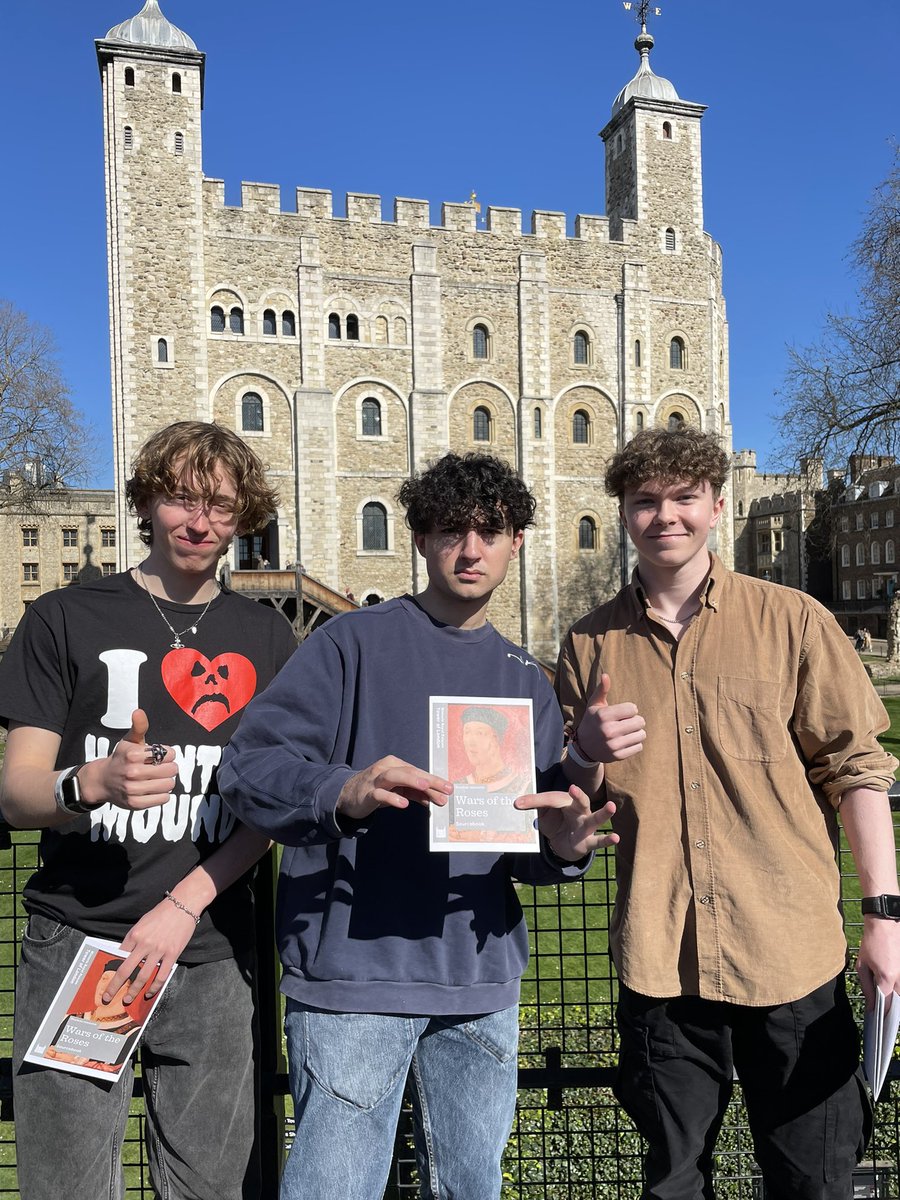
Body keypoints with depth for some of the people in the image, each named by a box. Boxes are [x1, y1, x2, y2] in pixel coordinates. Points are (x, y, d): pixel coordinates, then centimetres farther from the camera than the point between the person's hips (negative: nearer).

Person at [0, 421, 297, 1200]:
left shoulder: (266, 639, 8)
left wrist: (184, 904, -9)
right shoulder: (66, 620, 2)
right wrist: (93, 783, -24)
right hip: (77, 943, -1)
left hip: (212, 954, 2)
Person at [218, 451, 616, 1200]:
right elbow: (247, 766, -11)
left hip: (482, 981, 5)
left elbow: (531, 847, 10)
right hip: (355, 974, -4)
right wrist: (343, 792, -30)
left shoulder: (525, 681, 13)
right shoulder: (353, 644, -2)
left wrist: (565, 848, -13)